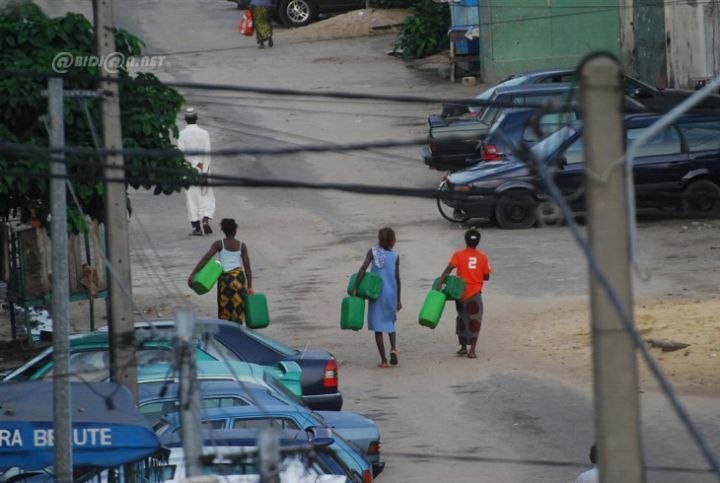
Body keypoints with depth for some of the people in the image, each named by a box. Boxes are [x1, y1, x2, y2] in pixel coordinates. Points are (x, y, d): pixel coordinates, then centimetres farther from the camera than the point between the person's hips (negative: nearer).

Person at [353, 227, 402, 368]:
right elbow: (397, 279, 5)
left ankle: (383, 360, 0)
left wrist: (355, 288, -14)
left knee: (378, 326, 4)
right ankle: (393, 348, 0)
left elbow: (363, 268, -16)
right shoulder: (395, 257, 3)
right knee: (390, 320, 24)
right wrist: (398, 300, 13)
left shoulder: (373, 252, -4)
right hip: (391, 294, 2)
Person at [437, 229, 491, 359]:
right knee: (474, 321, 3)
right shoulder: (483, 257, -1)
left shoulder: (459, 255, -5)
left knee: (462, 319, 17)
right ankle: (472, 350, -5)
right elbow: (486, 277, 5)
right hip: (475, 294, 0)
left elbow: (448, 269, -18)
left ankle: (463, 347, 23)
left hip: (461, 293, 0)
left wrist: (440, 282, -22)